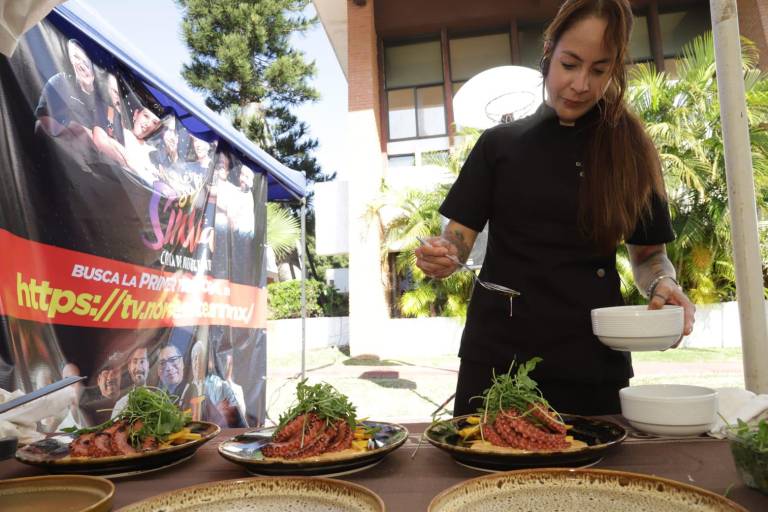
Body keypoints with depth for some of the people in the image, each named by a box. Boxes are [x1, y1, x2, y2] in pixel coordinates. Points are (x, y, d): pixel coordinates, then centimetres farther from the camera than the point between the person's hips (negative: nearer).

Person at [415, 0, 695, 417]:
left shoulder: (632, 152, 6)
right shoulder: (499, 144, 5)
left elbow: (650, 255, 11)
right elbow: (458, 238, 2)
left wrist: (663, 284, -11)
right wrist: (440, 256, -20)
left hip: (593, 366, 1)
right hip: (497, 355, 0)